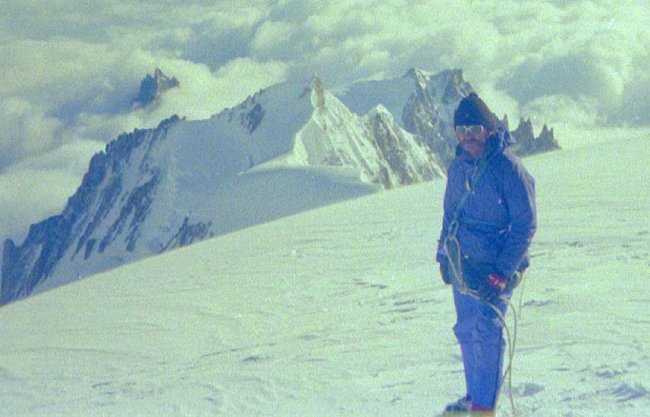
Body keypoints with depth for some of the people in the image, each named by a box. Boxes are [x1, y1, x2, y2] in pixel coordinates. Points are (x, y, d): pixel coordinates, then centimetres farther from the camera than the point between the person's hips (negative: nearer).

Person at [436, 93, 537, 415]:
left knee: (486, 331, -12)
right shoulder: (457, 167, 8)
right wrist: (443, 254, 17)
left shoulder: (508, 168, -13)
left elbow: (525, 224, -13)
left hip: (495, 267, -7)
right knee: (466, 331, 12)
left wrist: (502, 272, -17)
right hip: (460, 265, 7)